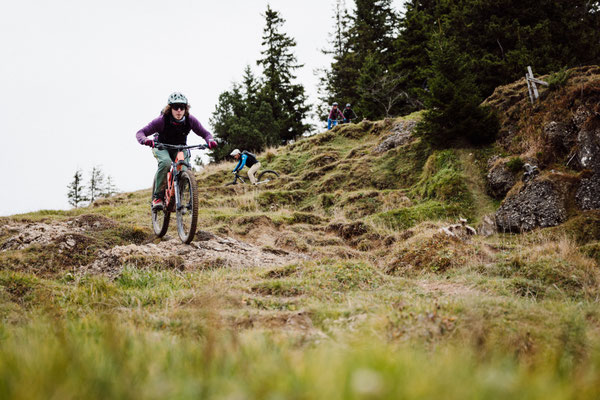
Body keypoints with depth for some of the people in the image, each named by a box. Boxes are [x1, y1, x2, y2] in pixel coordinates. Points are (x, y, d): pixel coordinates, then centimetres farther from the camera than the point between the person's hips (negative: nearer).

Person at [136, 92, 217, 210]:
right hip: (162, 147, -2)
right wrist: (145, 140, -52)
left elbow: (205, 133, -14)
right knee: (165, 162, -35)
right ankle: (157, 196, -24)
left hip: (180, 148, 3)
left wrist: (210, 140, -38)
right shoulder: (162, 120, -28)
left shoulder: (190, 120, -21)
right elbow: (140, 132, -28)